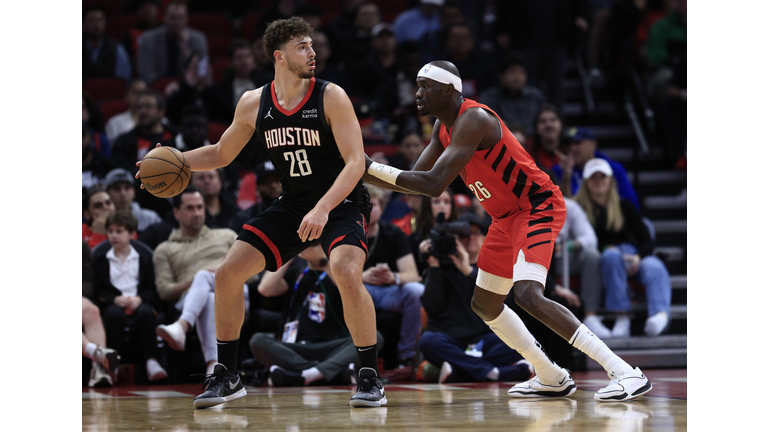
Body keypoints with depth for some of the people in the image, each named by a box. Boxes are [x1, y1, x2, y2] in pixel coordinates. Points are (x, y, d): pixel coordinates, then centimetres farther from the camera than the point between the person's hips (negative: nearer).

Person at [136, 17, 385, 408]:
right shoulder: (254, 104, -2)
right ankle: (226, 377, 11)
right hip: (292, 206, 5)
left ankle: (369, 379, -18)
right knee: (227, 274, -4)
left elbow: (355, 162, -21)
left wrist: (322, 209, -33)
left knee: (346, 272, -32)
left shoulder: (331, 97, -16)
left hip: (341, 203, -5)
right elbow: (222, 154, 13)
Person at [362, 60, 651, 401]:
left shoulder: (473, 120, -25)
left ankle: (625, 373, -29)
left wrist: (371, 167, -28)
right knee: (484, 305, 16)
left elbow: (434, 184, -32)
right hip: (507, 217, 11)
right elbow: (416, 181, 14)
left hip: (538, 206, -11)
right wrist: (364, 176, 0)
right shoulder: (443, 126, 7)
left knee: (528, 294, -29)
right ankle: (552, 378, 27)